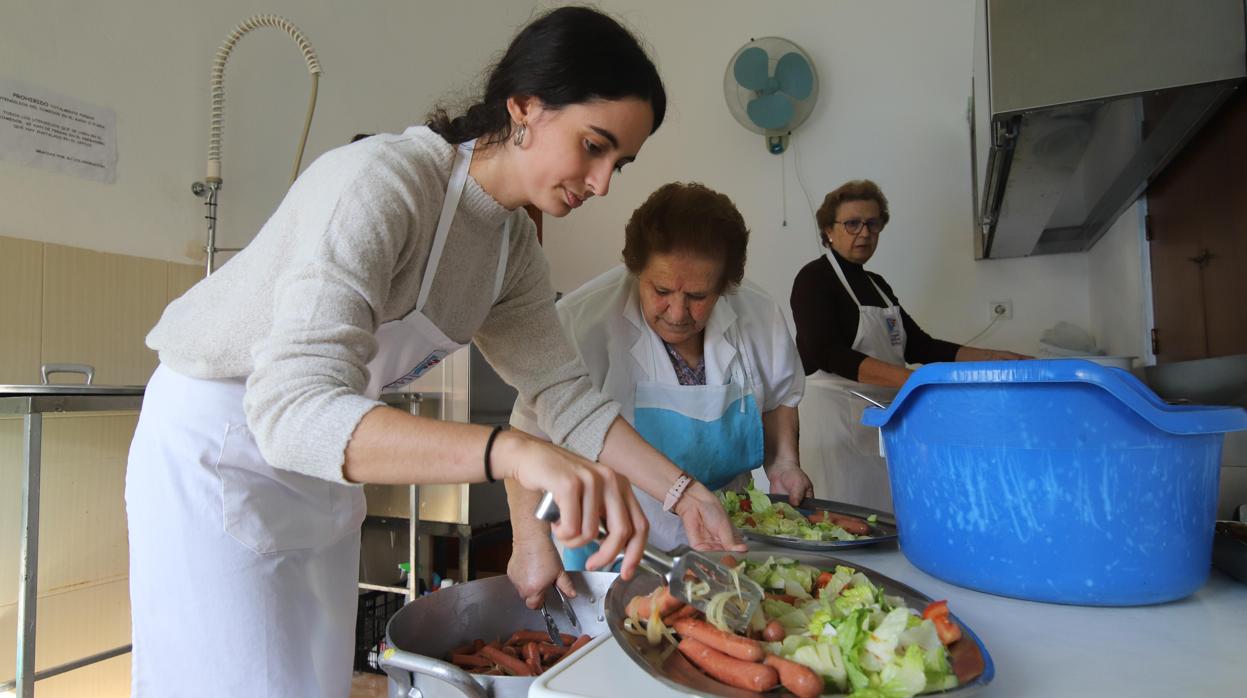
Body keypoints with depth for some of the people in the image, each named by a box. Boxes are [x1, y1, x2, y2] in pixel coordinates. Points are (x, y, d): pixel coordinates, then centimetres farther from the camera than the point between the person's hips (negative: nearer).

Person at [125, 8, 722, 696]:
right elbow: (294, 405, -38)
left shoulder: (515, 241, -4)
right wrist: (511, 451, -51)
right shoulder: (381, 180, -29)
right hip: (217, 452, -6)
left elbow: (564, 390, -2)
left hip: (317, 463, 7)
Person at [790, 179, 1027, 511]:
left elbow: (917, 345, 18)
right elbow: (825, 353, -19)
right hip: (838, 415, -7)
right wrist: (905, 378, -28)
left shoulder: (876, 284, 18)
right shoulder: (814, 278, -6)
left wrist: (990, 358, 8)